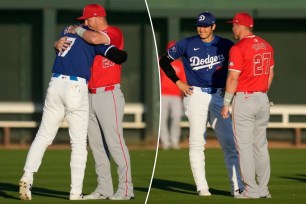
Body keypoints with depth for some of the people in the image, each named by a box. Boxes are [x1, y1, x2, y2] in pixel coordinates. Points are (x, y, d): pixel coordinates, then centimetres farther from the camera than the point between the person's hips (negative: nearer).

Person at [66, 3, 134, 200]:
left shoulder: (114, 33, -8)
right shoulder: (89, 36, 16)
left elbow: (95, 39, -28)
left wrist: (78, 30, -11)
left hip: (109, 95, -8)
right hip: (91, 96, 8)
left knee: (115, 143, -9)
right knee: (96, 145, 7)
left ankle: (126, 189, -7)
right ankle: (104, 189, 11)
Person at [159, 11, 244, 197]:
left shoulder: (225, 45, 3)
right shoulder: (187, 44, 0)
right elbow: (164, 61, 9)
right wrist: (178, 82, 2)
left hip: (218, 97, 1)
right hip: (196, 96, -1)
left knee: (229, 143, -4)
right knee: (197, 143, -2)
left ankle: (237, 187, -3)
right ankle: (202, 187, 1)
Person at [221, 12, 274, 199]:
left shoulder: (238, 49, -14)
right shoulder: (266, 46, 8)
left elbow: (233, 78, -16)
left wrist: (226, 104, -9)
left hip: (244, 99, -7)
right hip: (263, 99, 7)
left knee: (245, 145, -2)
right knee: (261, 145, 13)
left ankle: (252, 190, -4)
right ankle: (263, 189, 13)